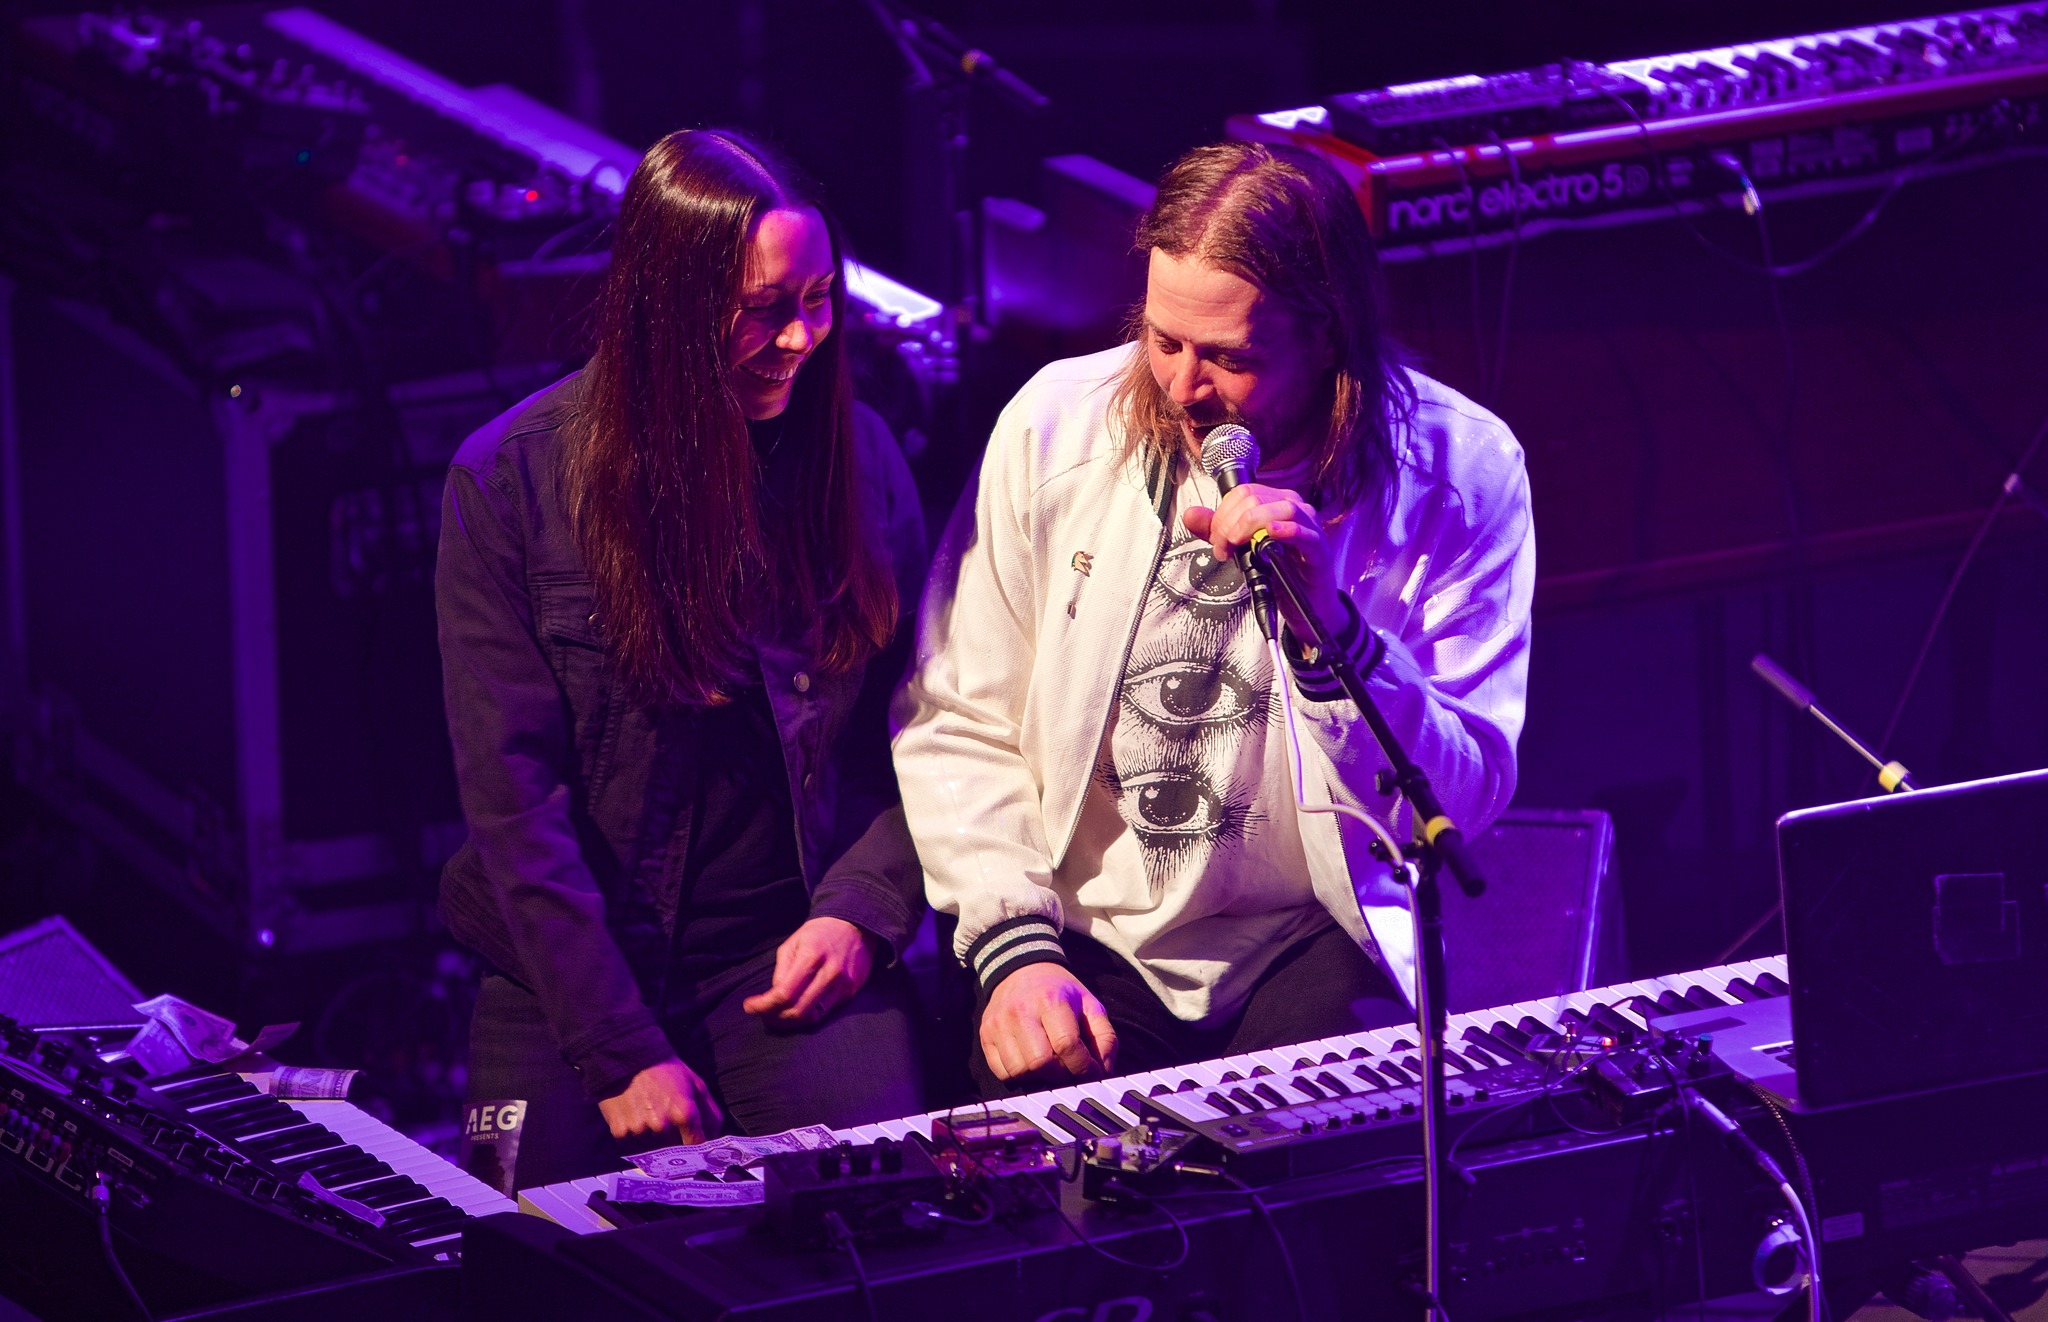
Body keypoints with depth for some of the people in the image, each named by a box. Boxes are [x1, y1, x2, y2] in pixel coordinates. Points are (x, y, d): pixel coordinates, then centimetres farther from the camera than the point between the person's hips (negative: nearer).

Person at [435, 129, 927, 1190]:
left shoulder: (855, 452, 3)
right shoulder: (509, 481, -7)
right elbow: (514, 796, -10)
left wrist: (863, 910, -8)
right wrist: (621, 1054, -16)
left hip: (794, 955, 2)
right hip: (570, 972, -1)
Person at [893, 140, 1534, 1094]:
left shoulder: (1459, 470, -8)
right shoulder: (1055, 424, -3)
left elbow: (1462, 803, -10)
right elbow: (957, 727, 3)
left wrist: (1328, 626, -26)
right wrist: (1015, 948, -11)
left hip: (1316, 943, -1)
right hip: (1091, 936, 1)